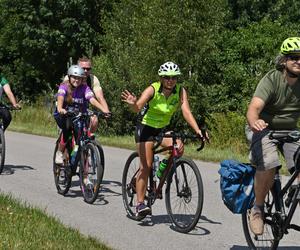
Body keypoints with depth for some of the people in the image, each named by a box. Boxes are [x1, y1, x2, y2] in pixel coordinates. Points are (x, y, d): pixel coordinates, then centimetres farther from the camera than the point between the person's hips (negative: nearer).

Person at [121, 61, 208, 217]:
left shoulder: (180, 91, -13)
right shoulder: (153, 89, -22)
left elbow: (186, 112, -22)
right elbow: (138, 107, -34)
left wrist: (198, 130, -36)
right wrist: (132, 103, -58)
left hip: (163, 128, 4)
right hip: (146, 127, -4)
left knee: (178, 147, -24)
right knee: (146, 166, -12)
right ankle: (140, 204, -7)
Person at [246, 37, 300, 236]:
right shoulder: (272, 79, -21)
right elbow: (254, 107, -35)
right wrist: (254, 122, -58)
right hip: (264, 128, -4)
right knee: (268, 165, -28)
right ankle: (258, 208, -8)